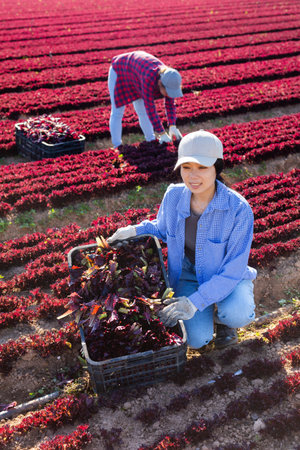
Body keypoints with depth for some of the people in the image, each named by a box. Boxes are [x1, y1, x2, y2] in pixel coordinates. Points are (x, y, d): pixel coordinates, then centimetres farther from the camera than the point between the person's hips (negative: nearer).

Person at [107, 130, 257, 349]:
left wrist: (195, 302, -32)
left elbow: (234, 269, -24)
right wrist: (136, 230, -10)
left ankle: (223, 315, 6)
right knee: (197, 340, -16)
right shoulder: (174, 195, -15)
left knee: (236, 315, -33)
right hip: (189, 274, 2)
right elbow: (163, 229, 9)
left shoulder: (239, 209, -27)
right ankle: (207, 313, 19)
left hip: (226, 276, -2)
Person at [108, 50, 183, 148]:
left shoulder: (169, 79, -21)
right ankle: (117, 147, 1)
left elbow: (170, 104, -13)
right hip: (119, 71, -6)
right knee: (117, 113, -5)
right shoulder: (149, 79, -41)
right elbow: (150, 108, -38)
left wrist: (172, 127, -22)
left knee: (142, 110, 9)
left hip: (134, 72, 6)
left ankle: (151, 141, 17)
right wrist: (162, 133, -35)